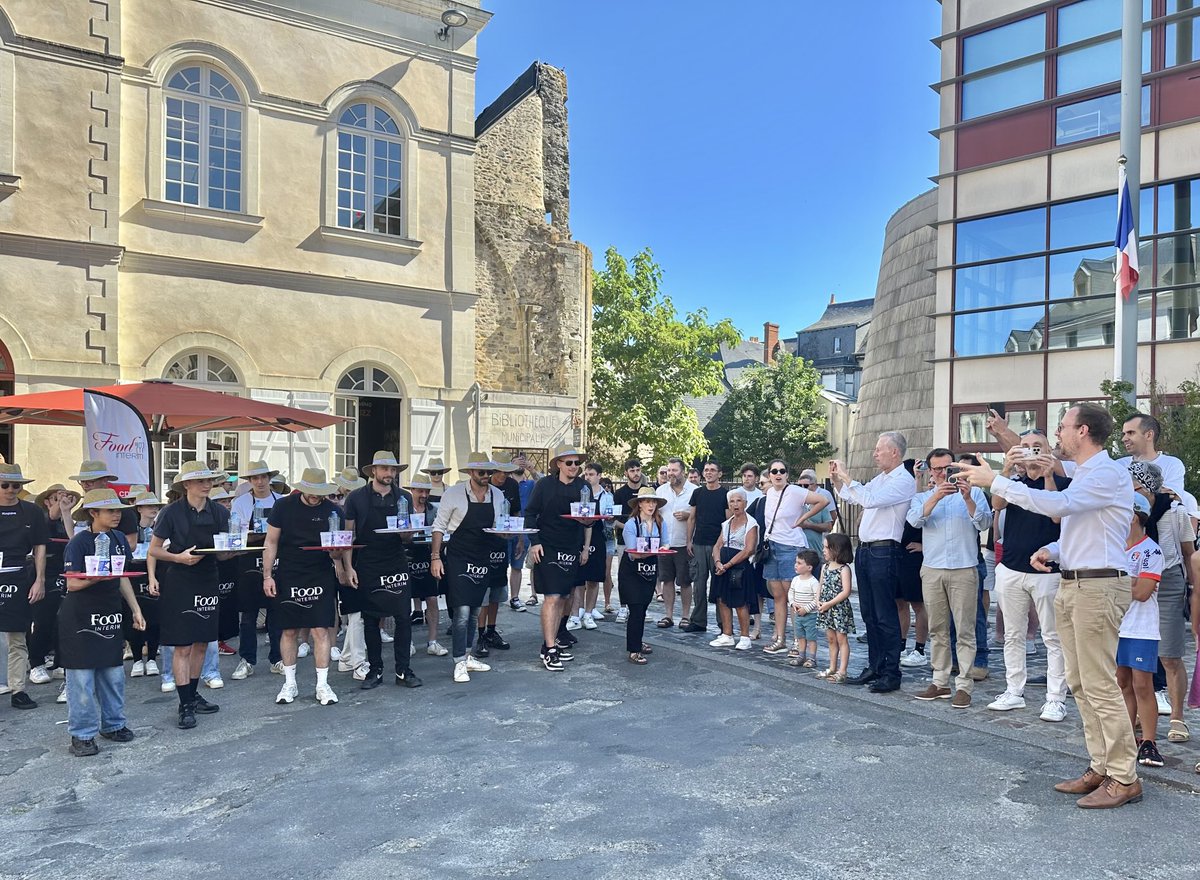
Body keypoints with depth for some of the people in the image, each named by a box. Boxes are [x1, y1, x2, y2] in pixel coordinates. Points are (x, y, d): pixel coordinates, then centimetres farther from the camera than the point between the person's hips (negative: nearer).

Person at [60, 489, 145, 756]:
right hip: (80, 617, -6)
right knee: (82, 676, -1)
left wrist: (136, 609, 12)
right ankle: (82, 734, 10)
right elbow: (72, 584, -16)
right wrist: (98, 576, -30)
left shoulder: (118, 539, 6)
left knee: (113, 673, 11)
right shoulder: (79, 542, -13)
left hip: (110, 614, 6)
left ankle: (113, 724, 25)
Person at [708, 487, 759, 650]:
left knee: (740, 603, -5)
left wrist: (728, 565, -16)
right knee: (722, 600, 7)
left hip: (740, 568, -7)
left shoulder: (751, 523, -6)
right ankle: (727, 636, 17)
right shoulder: (726, 524, 16)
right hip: (723, 568, 7)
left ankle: (745, 638, 6)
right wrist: (718, 562, -8)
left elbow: (748, 550, -14)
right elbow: (717, 545, 12)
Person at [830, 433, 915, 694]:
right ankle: (874, 668, 22)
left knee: (885, 615, -3)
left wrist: (845, 476, -17)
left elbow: (868, 499, -25)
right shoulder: (880, 478, 16)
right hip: (864, 550, 9)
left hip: (883, 552, -9)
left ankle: (892, 674, 5)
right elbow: (849, 497, 28)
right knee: (869, 613, 13)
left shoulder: (903, 480, -11)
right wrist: (835, 479, 13)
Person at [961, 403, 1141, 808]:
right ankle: (1100, 768, 22)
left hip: (1097, 587, -10)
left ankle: (1124, 778, 4)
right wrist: (1052, 550, 7)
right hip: (1071, 586, 10)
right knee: (1080, 684, 13)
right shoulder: (1084, 475, 18)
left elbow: (1058, 505, -26)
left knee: (1099, 685, -6)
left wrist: (996, 481, -22)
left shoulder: (1108, 475, -13)